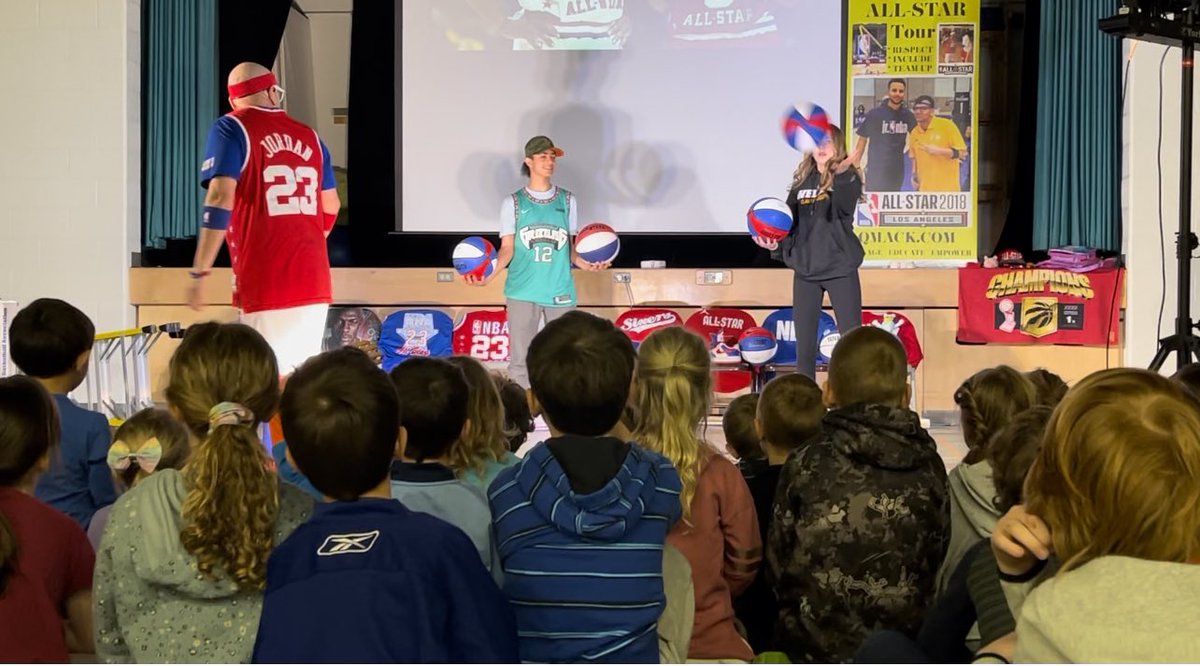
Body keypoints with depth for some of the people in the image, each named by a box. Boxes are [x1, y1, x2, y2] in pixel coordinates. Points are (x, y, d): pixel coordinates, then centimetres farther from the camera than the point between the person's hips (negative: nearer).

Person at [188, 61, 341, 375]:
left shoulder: (231, 129, 0)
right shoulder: (309, 136, 15)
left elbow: (221, 198, -13)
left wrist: (199, 273, -12)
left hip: (266, 285, -5)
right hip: (315, 282, 5)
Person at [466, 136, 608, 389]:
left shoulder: (567, 201, 9)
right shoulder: (513, 203, 3)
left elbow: (569, 247, 11)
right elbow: (507, 249, 0)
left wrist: (584, 263, -10)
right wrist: (489, 274, -18)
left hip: (560, 291, 2)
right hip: (522, 291, -1)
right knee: (520, 359, 1)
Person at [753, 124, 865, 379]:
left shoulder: (847, 178, -5)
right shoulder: (803, 180, 10)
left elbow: (845, 206, -27)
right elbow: (789, 223, 12)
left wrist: (838, 177, -46)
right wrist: (776, 244, -8)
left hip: (841, 269, -5)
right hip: (805, 271, 5)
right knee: (804, 346, 7)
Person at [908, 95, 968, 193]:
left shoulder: (946, 125, -9)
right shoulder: (914, 133, 5)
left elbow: (962, 152, -9)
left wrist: (939, 151, -21)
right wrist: (915, 175, 5)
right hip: (925, 188, 4)